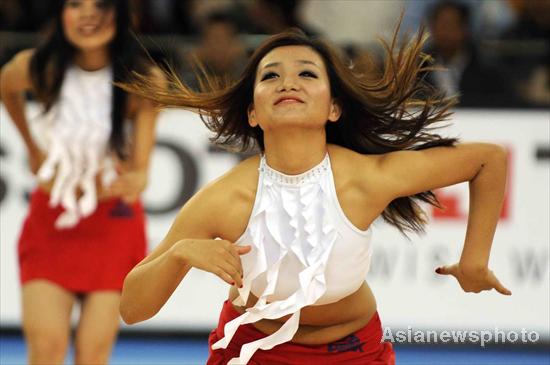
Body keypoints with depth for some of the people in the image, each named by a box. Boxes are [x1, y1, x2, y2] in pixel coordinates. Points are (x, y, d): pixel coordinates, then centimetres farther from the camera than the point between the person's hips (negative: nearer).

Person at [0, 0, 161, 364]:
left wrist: (134, 181, -43)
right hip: (50, 221, 1)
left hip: (113, 223, 0)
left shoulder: (144, 80, -17)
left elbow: (140, 167, -20)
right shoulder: (36, 68, -15)